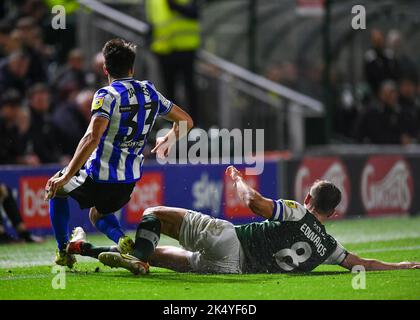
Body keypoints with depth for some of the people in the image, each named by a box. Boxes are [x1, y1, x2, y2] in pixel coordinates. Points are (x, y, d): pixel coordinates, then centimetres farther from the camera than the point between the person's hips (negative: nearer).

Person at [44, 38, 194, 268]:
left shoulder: (107, 95, -15)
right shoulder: (149, 92, 5)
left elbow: (92, 138, -28)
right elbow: (186, 122, 16)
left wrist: (65, 177, -28)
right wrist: (167, 141, 36)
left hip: (98, 178, -6)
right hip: (129, 182, 6)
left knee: (56, 189, 25)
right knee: (97, 215, 33)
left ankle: (63, 252, 21)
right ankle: (121, 239, 1)